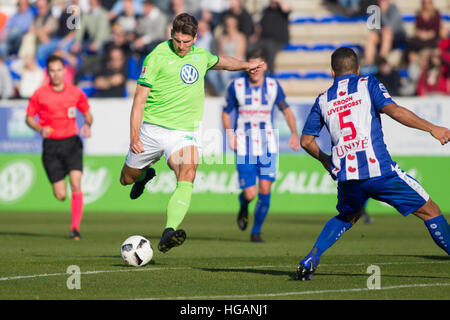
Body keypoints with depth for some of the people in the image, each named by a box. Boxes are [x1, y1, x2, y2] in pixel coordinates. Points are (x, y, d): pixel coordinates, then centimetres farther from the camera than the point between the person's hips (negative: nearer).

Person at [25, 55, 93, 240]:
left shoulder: (75, 93, 2)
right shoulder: (39, 95, -3)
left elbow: (87, 114, 15)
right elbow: (29, 118, 5)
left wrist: (87, 125, -7)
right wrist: (40, 129, -14)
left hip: (72, 143, 1)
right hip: (51, 146, -1)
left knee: (76, 184, -17)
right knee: (60, 195, -3)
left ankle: (75, 228, -11)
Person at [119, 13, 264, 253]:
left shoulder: (200, 55, 8)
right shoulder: (157, 56, -9)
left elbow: (219, 62, 36)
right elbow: (140, 98, -11)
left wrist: (244, 65, 28)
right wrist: (134, 136, -18)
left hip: (185, 132, 1)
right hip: (152, 128, -1)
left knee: (187, 175, -26)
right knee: (127, 178, 13)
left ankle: (168, 235, -39)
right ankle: (145, 175, 52)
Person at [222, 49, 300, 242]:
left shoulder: (273, 86, 1)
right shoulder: (236, 86, -4)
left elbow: (286, 110, 10)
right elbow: (226, 112, 7)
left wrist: (294, 133, -4)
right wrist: (229, 134, -9)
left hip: (267, 146, 2)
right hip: (244, 146, -2)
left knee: (265, 191, -7)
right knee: (250, 194, -8)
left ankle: (256, 231, 11)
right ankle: (243, 208, 29)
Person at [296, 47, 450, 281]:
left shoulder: (323, 99, 18)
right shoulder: (368, 85, 7)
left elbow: (306, 140, 22)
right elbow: (393, 110, -9)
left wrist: (324, 160, 40)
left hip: (345, 176, 4)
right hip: (378, 170, -4)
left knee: (347, 217, 31)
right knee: (429, 211, 6)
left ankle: (309, 261, 15)